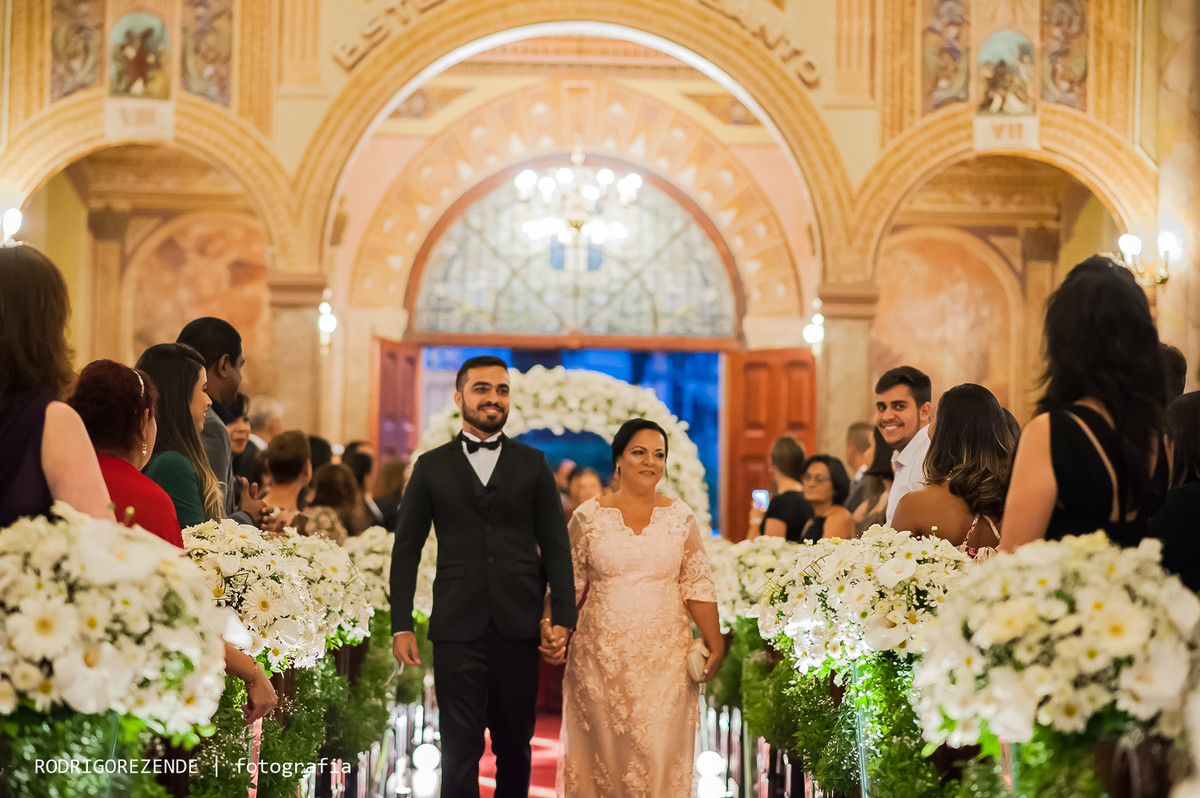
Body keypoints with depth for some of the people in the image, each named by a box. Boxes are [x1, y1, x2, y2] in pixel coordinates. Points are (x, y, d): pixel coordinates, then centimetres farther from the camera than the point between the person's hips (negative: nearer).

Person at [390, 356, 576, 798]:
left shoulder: (533, 465, 9)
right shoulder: (431, 467, 7)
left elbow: (555, 546, 6)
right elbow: (406, 549, 7)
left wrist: (562, 617, -4)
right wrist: (401, 625, -1)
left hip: (518, 629, 1)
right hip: (457, 629, -1)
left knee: (515, 746, 11)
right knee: (459, 750, -2)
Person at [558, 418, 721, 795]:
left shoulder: (680, 517, 5)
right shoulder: (588, 517, 2)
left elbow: (698, 586, 5)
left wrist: (715, 644, -1)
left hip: (665, 657, 0)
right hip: (602, 652, 0)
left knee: (659, 749, -3)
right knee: (603, 748, 4)